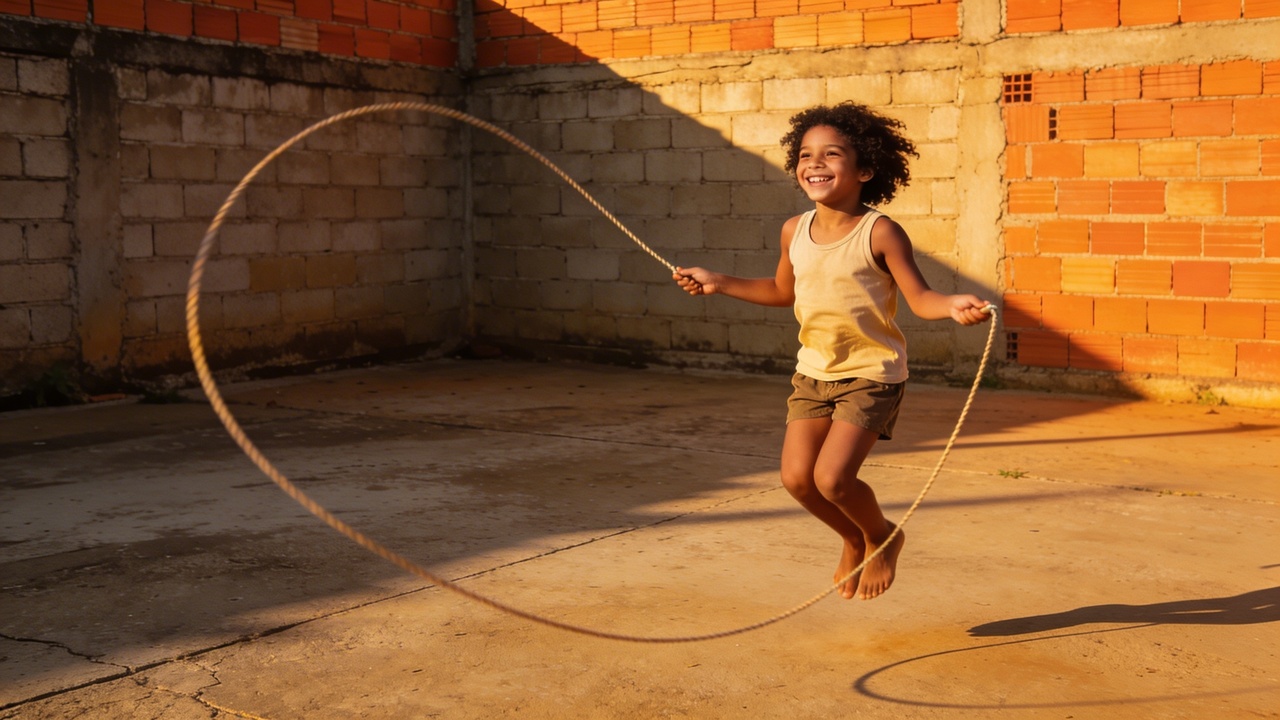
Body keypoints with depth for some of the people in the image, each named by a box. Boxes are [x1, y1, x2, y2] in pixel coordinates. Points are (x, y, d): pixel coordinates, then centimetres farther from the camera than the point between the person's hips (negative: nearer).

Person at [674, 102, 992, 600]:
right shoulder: (795, 231, 1)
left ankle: (882, 537, 18)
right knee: (796, 477, -2)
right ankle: (854, 540, 29)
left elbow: (919, 296, -14)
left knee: (832, 478, -16)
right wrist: (718, 284, 18)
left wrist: (952, 307, -36)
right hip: (813, 371, 6)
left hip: (872, 375, -6)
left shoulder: (880, 233, -15)